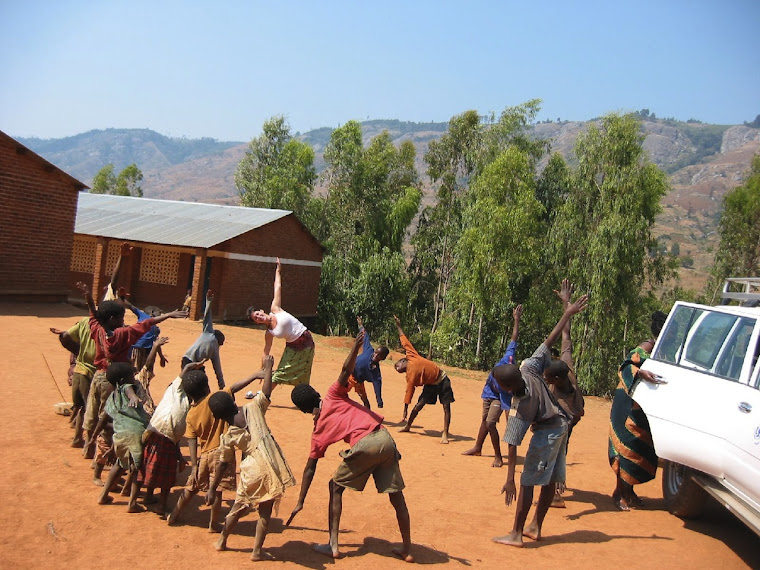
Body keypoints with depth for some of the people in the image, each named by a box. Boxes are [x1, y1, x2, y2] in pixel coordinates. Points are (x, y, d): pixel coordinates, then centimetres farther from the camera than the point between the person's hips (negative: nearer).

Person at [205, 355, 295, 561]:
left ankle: (221, 541, 40)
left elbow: (223, 465, 5)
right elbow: (266, 390, -3)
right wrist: (268, 367, 10)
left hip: (250, 471, 2)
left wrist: (212, 489, 14)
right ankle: (257, 551, 16)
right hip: (269, 468, -1)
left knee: (238, 507, 24)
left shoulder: (227, 438, 2)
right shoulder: (253, 409, -5)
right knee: (265, 511, 11)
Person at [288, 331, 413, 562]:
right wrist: (356, 346, -10)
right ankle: (407, 549, 23)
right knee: (396, 495, 15)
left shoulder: (319, 431, 16)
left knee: (336, 487, 21)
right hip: (385, 439, 3)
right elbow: (346, 371, -3)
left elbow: (310, 469, 20)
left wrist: (300, 502, 27)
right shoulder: (332, 396, 18)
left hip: (363, 446, -3)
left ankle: (333, 545, 19)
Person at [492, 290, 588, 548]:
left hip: (546, 433, -9)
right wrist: (567, 314, -3)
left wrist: (510, 480, -26)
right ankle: (536, 528, 25)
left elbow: (512, 446, -27)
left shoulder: (520, 407, -28)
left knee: (527, 483, -3)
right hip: (561, 425, 9)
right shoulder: (529, 368, -15)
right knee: (549, 481, 14)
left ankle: (516, 534, 2)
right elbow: (549, 341, -10)